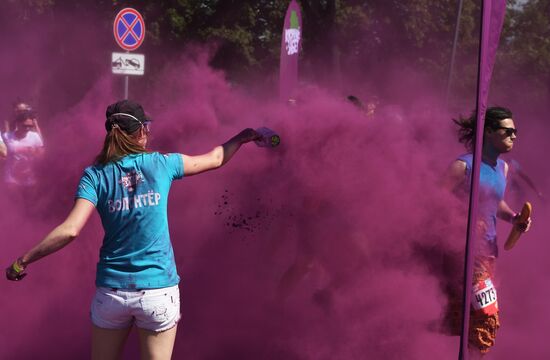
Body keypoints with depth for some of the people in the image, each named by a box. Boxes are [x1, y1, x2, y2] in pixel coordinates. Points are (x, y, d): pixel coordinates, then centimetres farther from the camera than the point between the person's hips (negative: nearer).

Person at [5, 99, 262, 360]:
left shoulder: (96, 175, -4)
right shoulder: (161, 164, -2)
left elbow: (70, 230, -16)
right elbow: (215, 159, 13)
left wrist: (23, 261, -9)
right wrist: (241, 138, 31)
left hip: (111, 290, 1)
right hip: (159, 290, 0)